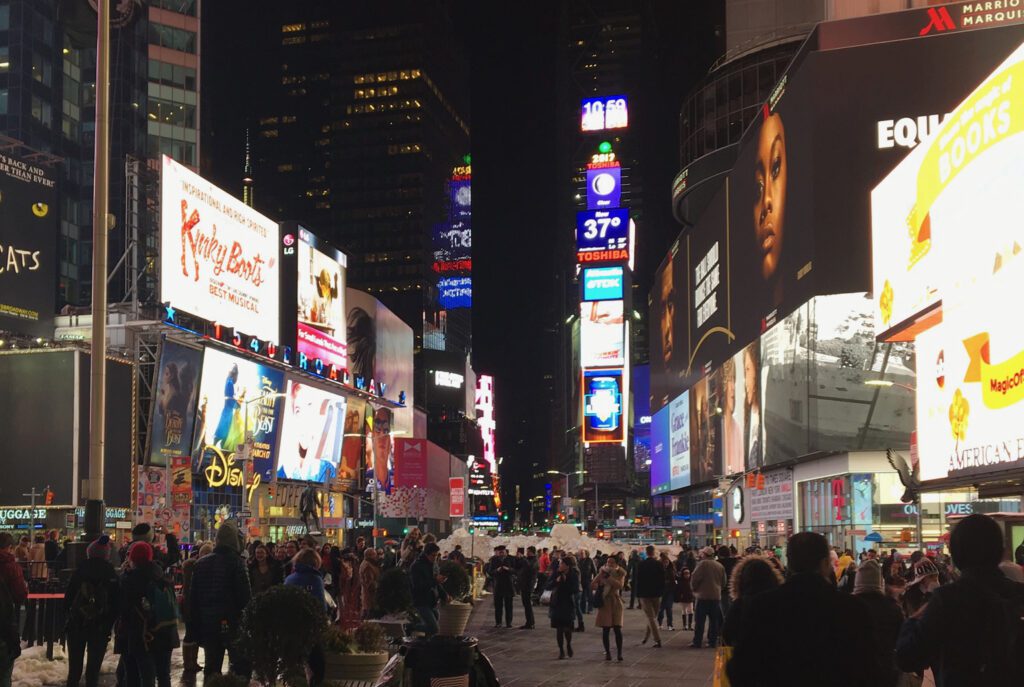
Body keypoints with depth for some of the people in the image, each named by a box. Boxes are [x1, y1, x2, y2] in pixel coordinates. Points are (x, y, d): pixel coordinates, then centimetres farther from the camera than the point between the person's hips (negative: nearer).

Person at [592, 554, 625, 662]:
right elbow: (592, 585, -1)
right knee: (605, 629, -1)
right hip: (604, 603, 1)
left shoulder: (620, 573, 1)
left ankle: (619, 653, 1)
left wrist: (608, 577, -22)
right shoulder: (602, 573, 6)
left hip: (616, 602, -1)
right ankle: (607, 652, 7)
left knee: (617, 628, -6)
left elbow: (620, 585, -19)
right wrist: (601, 574, -11)